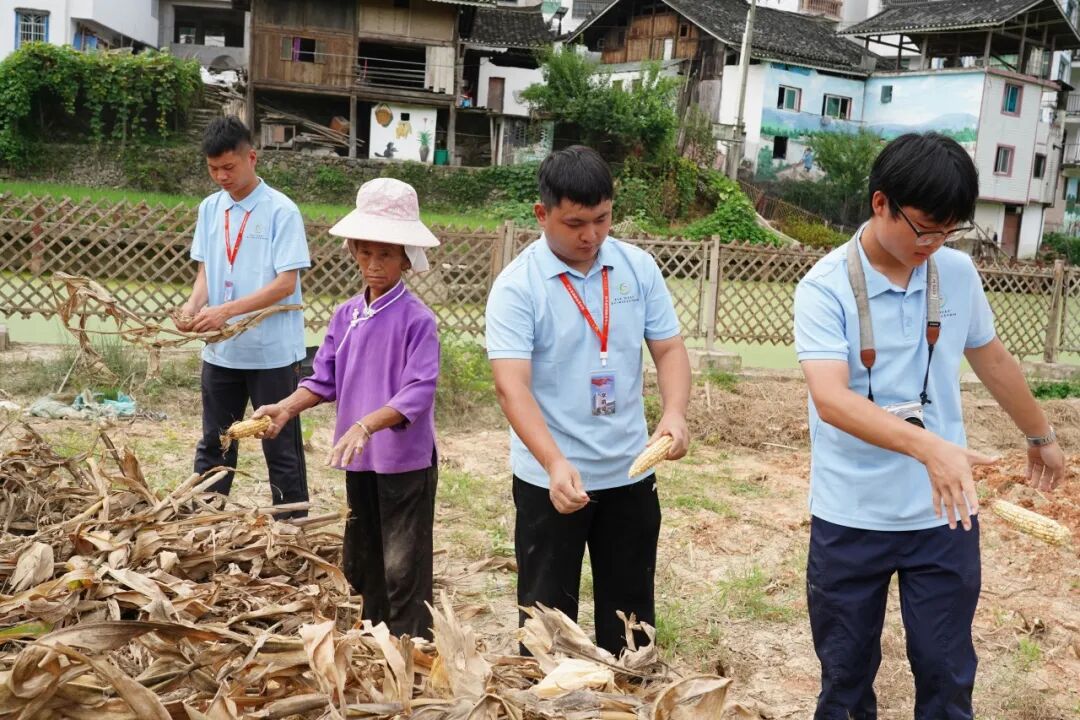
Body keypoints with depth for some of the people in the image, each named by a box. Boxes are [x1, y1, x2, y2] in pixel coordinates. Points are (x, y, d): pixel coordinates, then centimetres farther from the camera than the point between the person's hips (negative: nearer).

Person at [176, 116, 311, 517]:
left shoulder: (281, 211, -10)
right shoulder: (210, 209, 7)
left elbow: (286, 282, -16)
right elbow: (205, 270, 10)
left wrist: (226, 310, -23)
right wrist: (193, 305, -12)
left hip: (272, 351, -5)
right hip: (220, 350, 6)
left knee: (282, 447, 5)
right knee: (213, 444, 16)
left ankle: (292, 525, 16)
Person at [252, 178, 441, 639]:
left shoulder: (416, 319, -15)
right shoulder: (346, 315, 6)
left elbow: (417, 394, -21)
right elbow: (325, 380, 8)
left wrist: (366, 425, -32)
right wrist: (286, 408, -8)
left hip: (406, 461, -7)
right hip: (360, 461, 7)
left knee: (404, 571, -2)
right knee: (360, 563, 20)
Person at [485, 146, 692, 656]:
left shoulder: (639, 268, 0)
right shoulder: (517, 285, -13)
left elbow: (669, 348, 2)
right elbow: (511, 385, -22)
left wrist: (674, 413, -18)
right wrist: (556, 464, -35)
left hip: (630, 474, 4)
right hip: (550, 480, -4)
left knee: (630, 616, 17)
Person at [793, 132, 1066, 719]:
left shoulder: (958, 274, 0)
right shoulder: (825, 287, -15)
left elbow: (991, 358, 17)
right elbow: (830, 400, -28)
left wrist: (1041, 436, 28)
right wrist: (928, 445, -42)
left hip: (945, 515, 3)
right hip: (850, 519, -3)